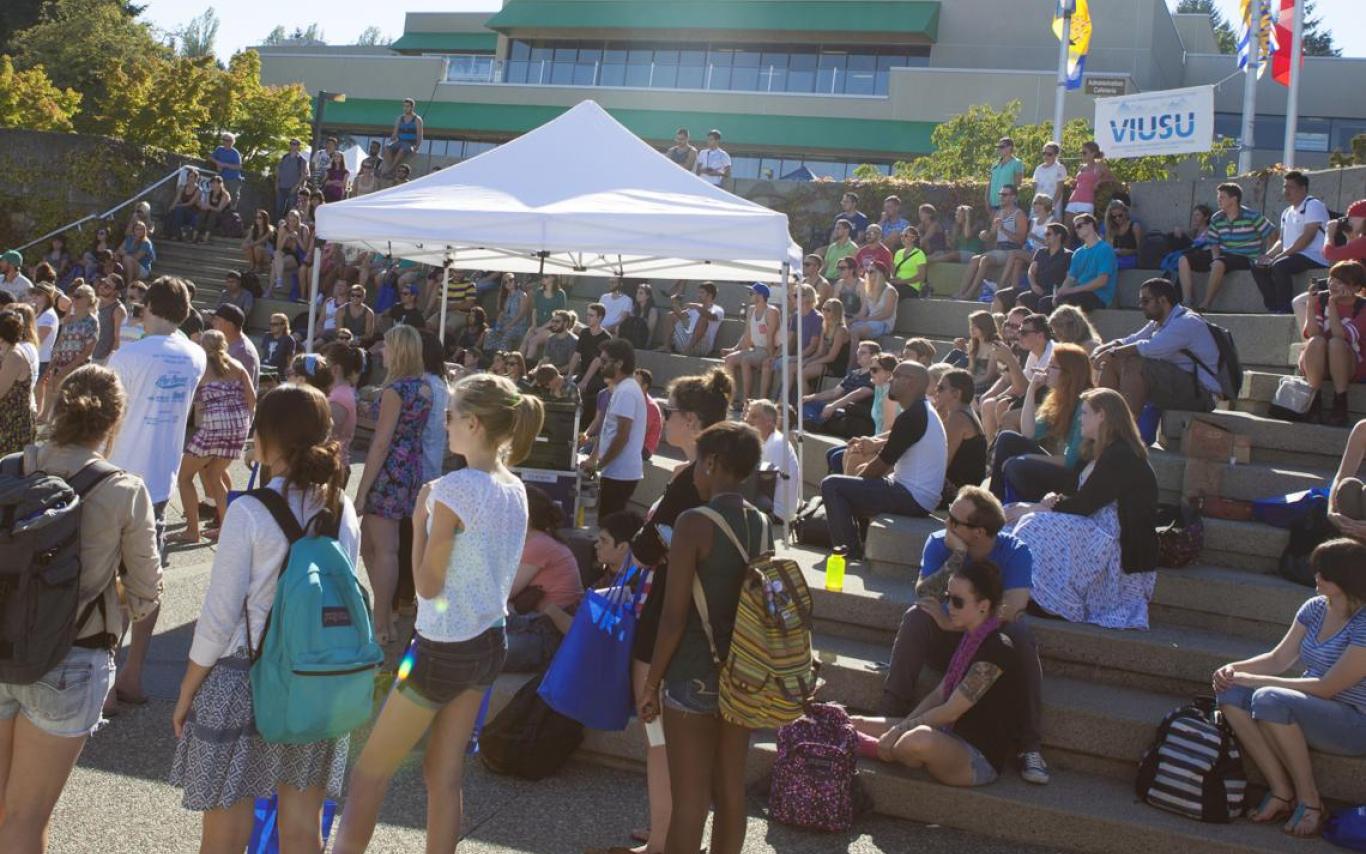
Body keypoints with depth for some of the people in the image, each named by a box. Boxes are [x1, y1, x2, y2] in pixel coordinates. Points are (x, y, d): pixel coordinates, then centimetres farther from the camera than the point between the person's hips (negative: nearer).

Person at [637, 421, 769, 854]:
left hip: (693, 675, -6)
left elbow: (674, 615, -15)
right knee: (730, 788, 14)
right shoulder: (762, 526, 3)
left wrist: (651, 682, -6)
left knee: (689, 795, 1)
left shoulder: (696, 523, -15)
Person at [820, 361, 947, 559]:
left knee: (831, 485, -12)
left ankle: (850, 552, -7)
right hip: (924, 497, 11)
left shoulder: (911, 417, -19)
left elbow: (882, 464, -14)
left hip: (913, 499, -11)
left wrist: (859, 479, 2)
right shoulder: (924, 411, 14)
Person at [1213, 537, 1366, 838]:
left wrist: (1254, 680, -19)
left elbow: (1326, 688, -21)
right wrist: (1234, 669, -9)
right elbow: (1279, 659, 10)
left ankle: (1310, 801, -16)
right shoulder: (1316, 608, 5)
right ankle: (1282, 793, -14)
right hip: (1313, 709, 8)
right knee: (1230, 695, -14)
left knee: (1269, 699, -33)